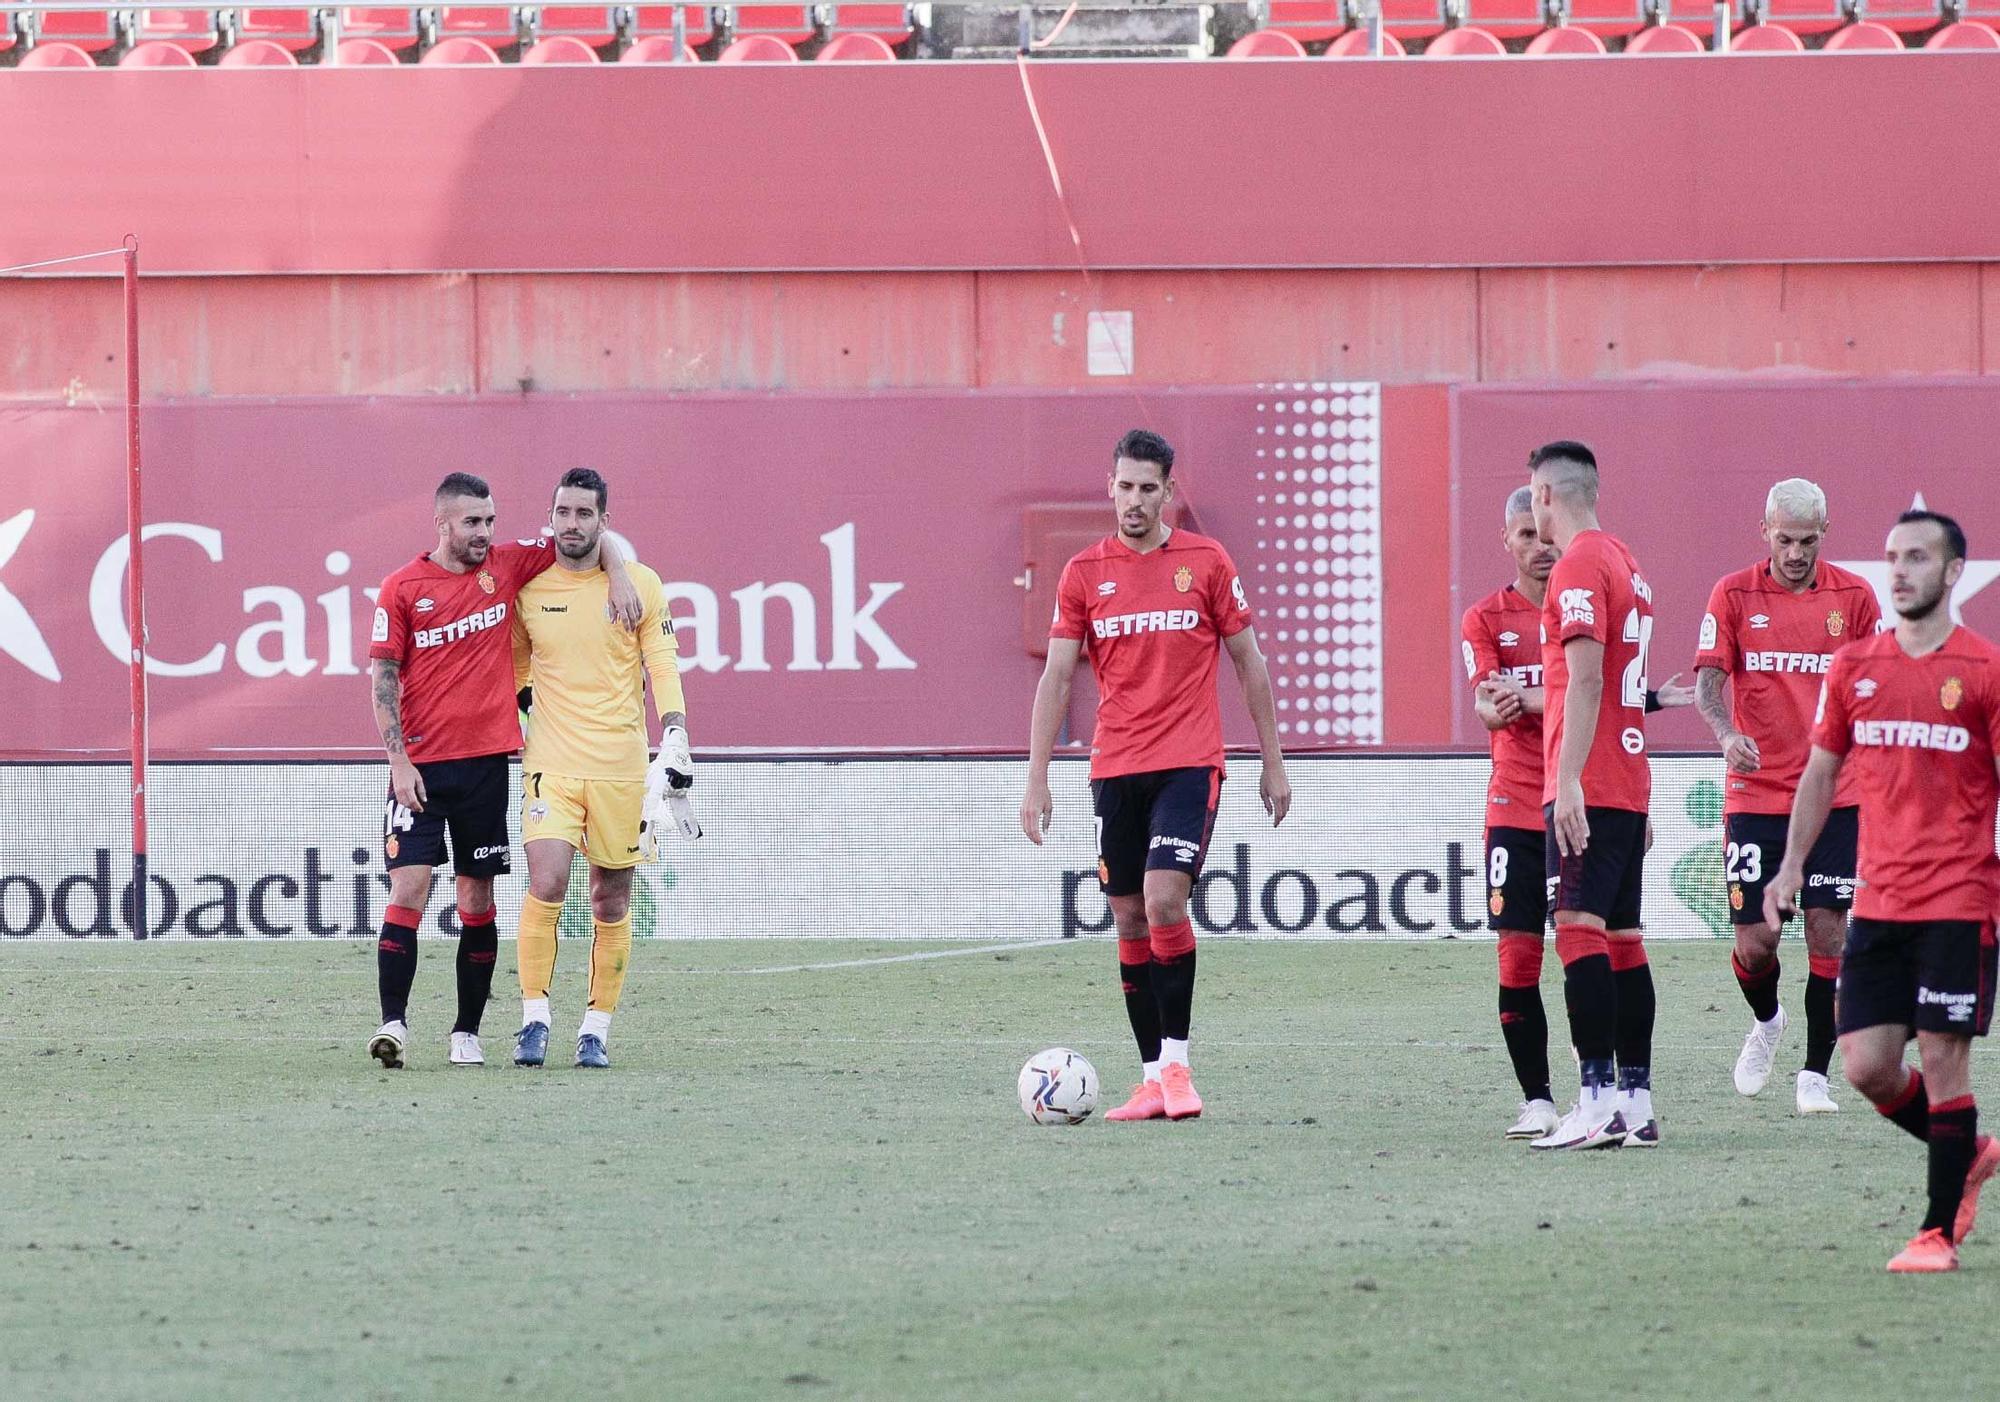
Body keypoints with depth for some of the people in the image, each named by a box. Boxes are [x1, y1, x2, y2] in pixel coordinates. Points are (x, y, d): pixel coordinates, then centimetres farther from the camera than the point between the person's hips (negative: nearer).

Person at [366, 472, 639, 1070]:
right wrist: (399, 761, -10)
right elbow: (383, 677, -2)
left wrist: (618, 578, 1)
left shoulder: (506, 565, 6)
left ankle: (467, 1032, 10)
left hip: (485, 762, 3)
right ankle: (393, 1024, -12)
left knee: (478, 900, 4)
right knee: (409, 886, -12)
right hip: (421, 765, -3)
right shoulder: (401, 588, -1)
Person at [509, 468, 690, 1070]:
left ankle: (596, 1030, 13)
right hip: (551, 765, 0)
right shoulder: (528, 587, 5)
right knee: (546, 885, -17)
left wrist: (675, 736, -11)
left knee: (612, 902, 4)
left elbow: (662, 665, 1)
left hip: (621, 766, 0)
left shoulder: (640, 585, 2)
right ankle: (534, 1020, -9)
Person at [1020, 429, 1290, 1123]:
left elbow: (1250, 665, 7)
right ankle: (1153, 1078, 10)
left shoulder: (1206, 562, 1)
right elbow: (1056, 677, 4)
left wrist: (1273, 764, 6)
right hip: (1115, 770, 3)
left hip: (1189, 764, -3)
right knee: (1130, 919, 4)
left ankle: (1176, 1062, -9)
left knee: (1164, 902, -18)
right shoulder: (1085, 572, 5)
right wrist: (1036, 779, -2)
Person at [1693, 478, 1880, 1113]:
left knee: (1828, 933, -6)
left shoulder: (1853, 596, 3)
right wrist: (1727, 734, -26)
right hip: (1755, 794, 0)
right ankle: (1766, 1020, 31)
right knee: (1755, 942, -2)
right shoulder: (1733, 595, 0)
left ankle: (1815, 1074, 3)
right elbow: (1707, 681, -6)